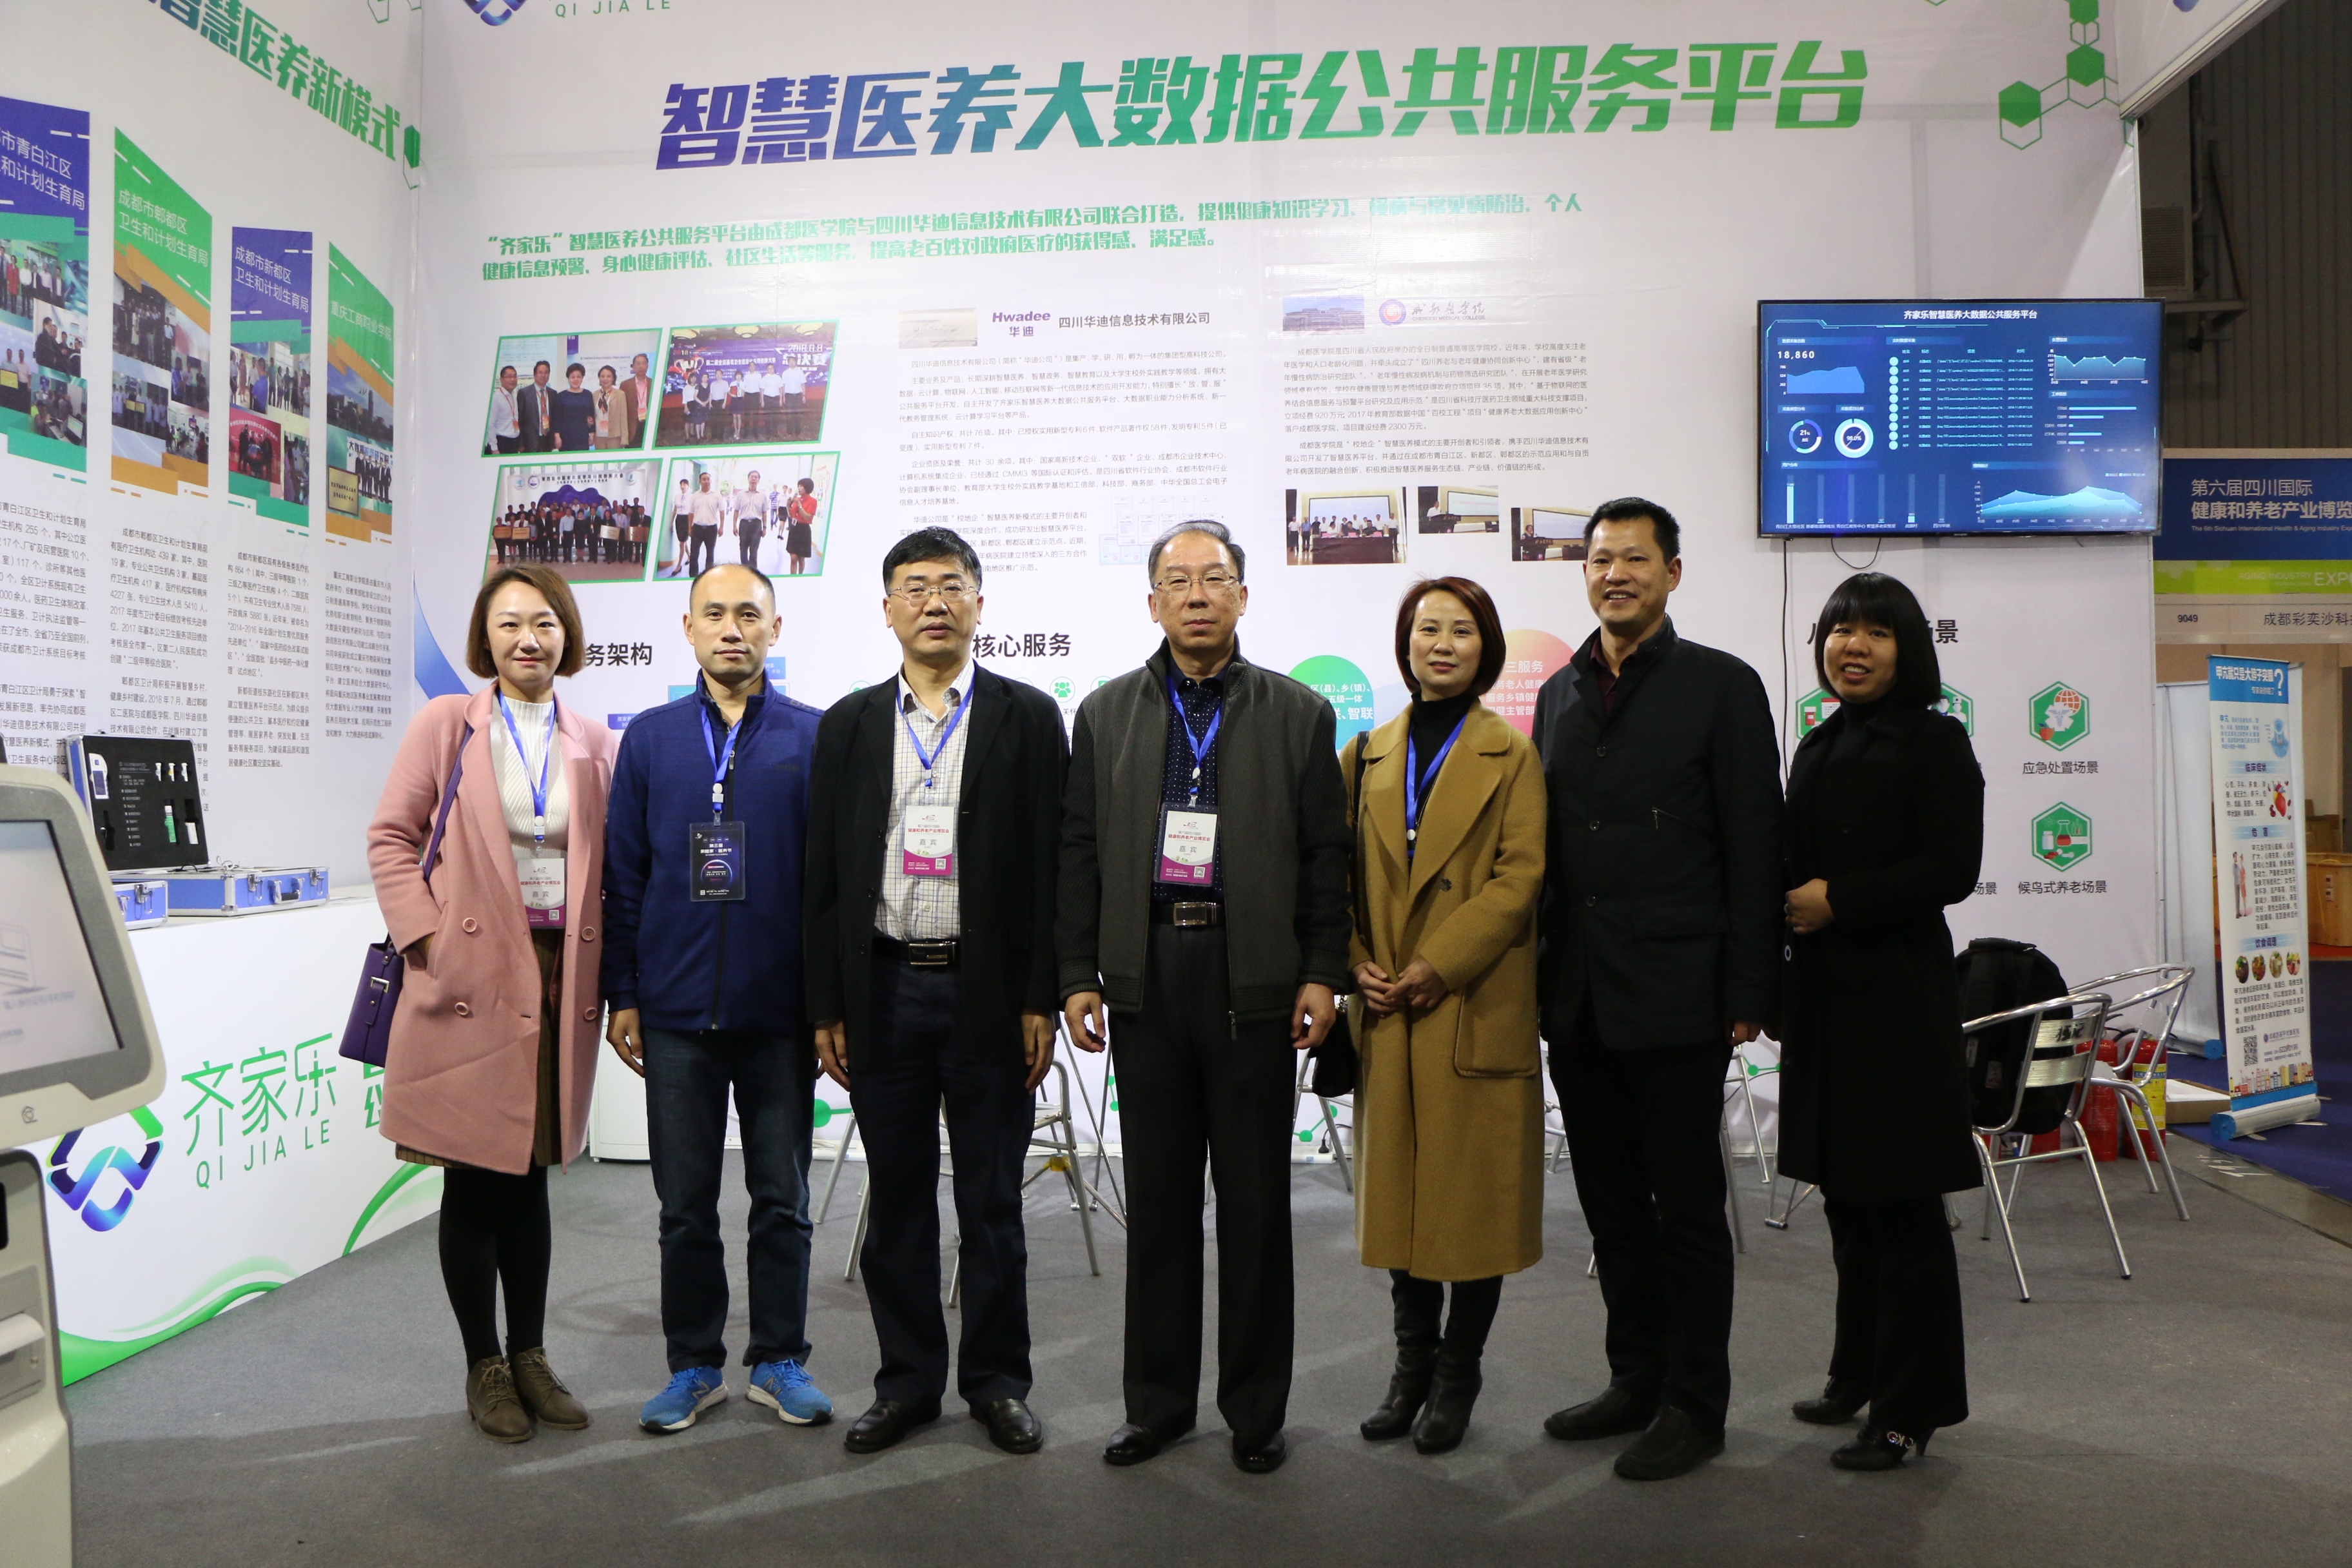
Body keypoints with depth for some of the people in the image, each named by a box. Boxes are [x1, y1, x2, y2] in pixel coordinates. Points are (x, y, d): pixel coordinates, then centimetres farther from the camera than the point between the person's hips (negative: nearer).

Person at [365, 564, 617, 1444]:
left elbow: (613, 866, 10)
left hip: (560, 978, 3)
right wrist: (424, 935, -9)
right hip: (471, 976, -2)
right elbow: (392, 836, 1)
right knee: (472, 1180, 6)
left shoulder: (595, 744, 8)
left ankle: (530, 1356, 26)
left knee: (530, 1175, 13)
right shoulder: (446, 726, 1)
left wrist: (606, 966, 0)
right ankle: (484, 1368, 20)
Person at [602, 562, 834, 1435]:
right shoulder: (649, 739, 7)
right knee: (685, 1202, 11)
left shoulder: (815, 738, 0)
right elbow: (623, 876, 8)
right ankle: (695, 1365, 25)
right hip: (676, 1012, 2)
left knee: (782, 1199, 9)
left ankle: (780, 1361, 24)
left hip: (780, 1012, -1)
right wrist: (623, 996, 3)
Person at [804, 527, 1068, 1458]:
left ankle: (996, 1381, 22)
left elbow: (1047, 865, -2)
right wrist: (827, 1007, 2)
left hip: (987, 991, -2)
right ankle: (908, 1380, 25)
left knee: (992, 1201, 7)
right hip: (884, 989, 2)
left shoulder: (1027, 717, 2)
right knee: (897, 1200, 11)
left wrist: (1040, 1000, -7)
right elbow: (825, 873, 7)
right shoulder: (849, 725, 9)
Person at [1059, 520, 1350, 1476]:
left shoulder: (1298, 714, 5)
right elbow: (1079, 851, 7)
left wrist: (1323, 973, -5)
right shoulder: (1105, 714, 10)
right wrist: (1078, 975, 1)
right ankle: (1159, 1399, 24)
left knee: (1256, 1199, 7)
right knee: (1156, 1197, 10)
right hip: (1145, 977, 2)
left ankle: (1254, 1406, 21)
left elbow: (1327, 852, 3)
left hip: (1254, 980, -1)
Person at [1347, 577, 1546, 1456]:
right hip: (1387, 1012, 4)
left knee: (1474, 1190, 3)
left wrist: (1436, 968, -15)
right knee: (1398, 1187, 9)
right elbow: (1342, 873, 11)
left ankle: (1457, 1376, 19)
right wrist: (1359, 965, -4)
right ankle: (1411, 1366, 24)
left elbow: (1518, 878, -8)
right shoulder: (1368, 755, 12)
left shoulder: (1512, 757, 1)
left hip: (1476, 1009, -3)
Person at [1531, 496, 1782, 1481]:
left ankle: (1695, 1404, 19)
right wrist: (1542, 974, 10)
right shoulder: (1560, 694, 13)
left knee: (1685, 1207, 5)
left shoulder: (1722, 687, -3)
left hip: (1676, 996, -5)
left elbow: (1754, 848, -6)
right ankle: (1637, 1378, 30)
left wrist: (1749, 993, -11)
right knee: (1612, 1206, 15)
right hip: (1578, 998, 5)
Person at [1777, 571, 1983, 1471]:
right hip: (1826, 995, 7)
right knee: (1847, 1198, 13)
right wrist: (1794, 910, 6)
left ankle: (1911, 1407, 9)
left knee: (1901, 1203, -2)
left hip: (1899, 998, -7)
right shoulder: (1819, 747, 16)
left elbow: (1952, 869, -13)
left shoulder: (1934, 741, -5)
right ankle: (1860, 1376, 27)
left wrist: (1839, 898, -15)